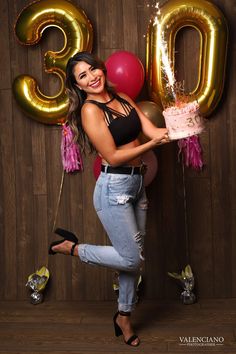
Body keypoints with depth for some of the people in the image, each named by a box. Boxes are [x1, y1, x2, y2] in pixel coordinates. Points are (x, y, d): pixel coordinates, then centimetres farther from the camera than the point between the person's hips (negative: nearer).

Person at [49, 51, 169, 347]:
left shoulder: (122, 98, 9)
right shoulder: (90, 110, -12)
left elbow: (152, 130, 0)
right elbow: (113, 157, -16)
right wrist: (152, 144, -20)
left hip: (137, 184, 7)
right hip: (114, 188, -7)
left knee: (135, 256, 14)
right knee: (131, 259, -1)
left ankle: (124, 317, 33)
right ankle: (70, 247, 17)